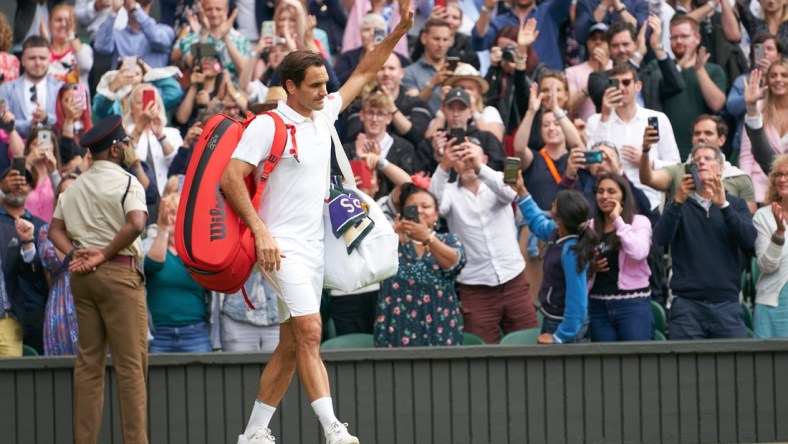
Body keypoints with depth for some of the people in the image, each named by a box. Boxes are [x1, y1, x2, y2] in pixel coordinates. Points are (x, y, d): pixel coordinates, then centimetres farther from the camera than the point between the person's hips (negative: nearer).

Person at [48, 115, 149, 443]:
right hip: (118, 272, -7)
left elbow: (55, 230, 14)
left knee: (88, 360, 9)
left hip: (81, 277, 7)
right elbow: (136, 223, -21)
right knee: (130, 361, -6)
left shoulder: (72, 188, 17)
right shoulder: (126, 182, -6)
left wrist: (75, 253, -2)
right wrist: (105, 256, -12)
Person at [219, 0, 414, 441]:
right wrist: (261, 232, -20)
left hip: (314, 247, 8)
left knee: (291, 346, 8)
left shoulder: (324, 115, 11)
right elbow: (231, 179, -13)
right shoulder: (267, 125, -9)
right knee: (309, 331, -19)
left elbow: (365, 73, 21)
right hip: (282, 246, -8)